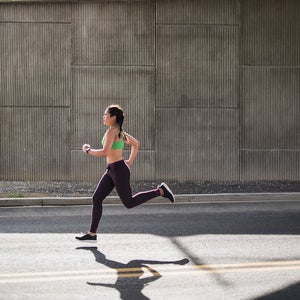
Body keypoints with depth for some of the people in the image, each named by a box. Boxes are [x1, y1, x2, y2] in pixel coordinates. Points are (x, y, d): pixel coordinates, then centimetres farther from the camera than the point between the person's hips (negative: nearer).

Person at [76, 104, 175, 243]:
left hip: (118, 170, -10)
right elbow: (136, 144, 23)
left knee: (129, 203, -2)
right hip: (111, 170, 10)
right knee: (96, 199, 7)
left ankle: (160, 191, 2)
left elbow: (104, 152, -24)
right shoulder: (119, 131, 13)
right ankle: (92, 235, 9)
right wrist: (130, 161, 21)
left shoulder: (112, 131, -15)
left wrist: (88, 150, -10)